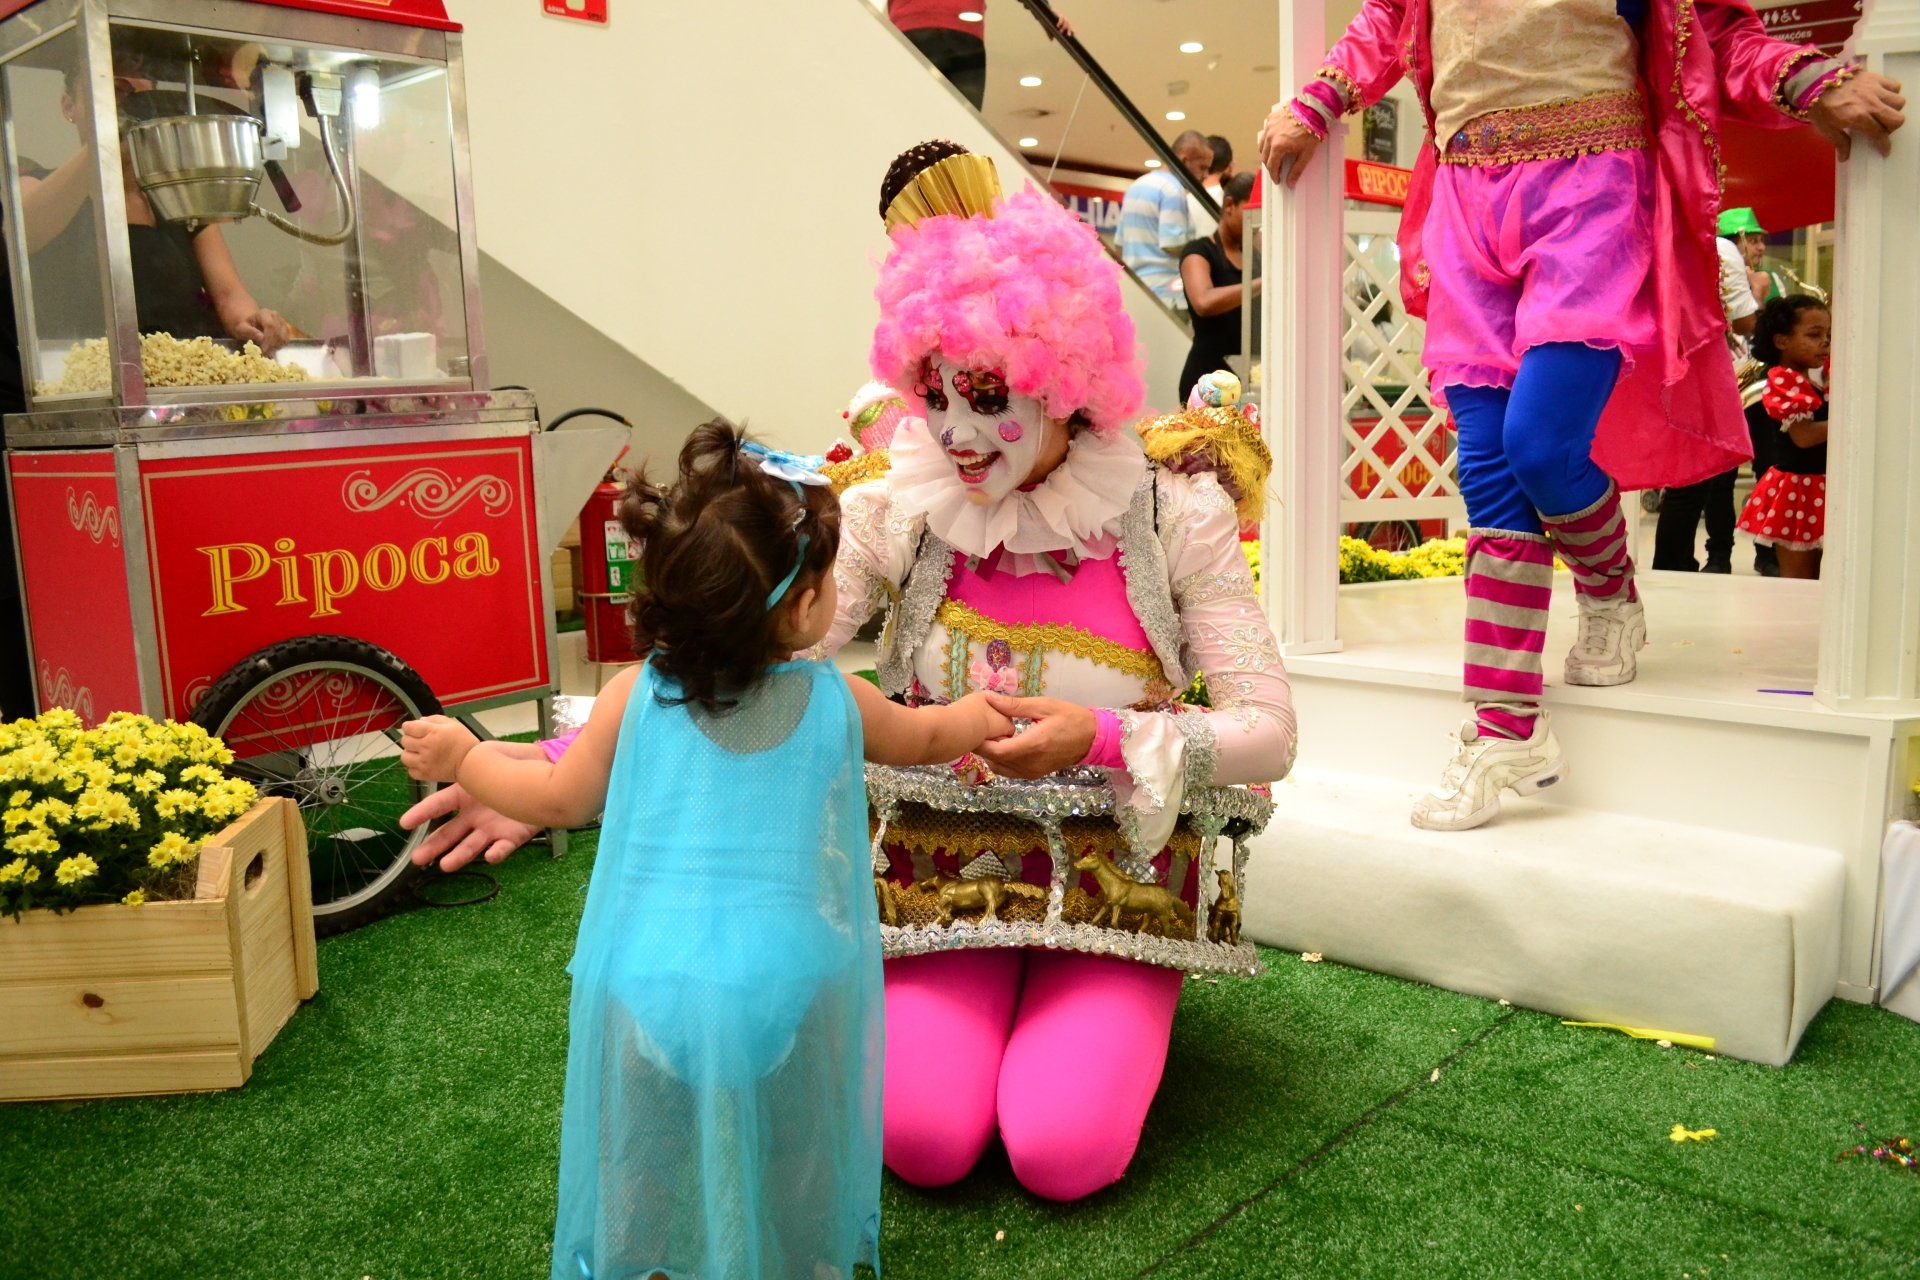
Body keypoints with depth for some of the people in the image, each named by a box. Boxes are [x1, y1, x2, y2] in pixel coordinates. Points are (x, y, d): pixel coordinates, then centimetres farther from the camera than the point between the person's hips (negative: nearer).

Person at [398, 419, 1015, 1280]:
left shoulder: (635, 696, -5)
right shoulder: (836, 701, -3)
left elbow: (563, 799, 7)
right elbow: (925, 738, 17)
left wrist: (461, 760, 23)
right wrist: (994, 709, 38)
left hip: (644, 991, 1)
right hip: (782, 997, 0)